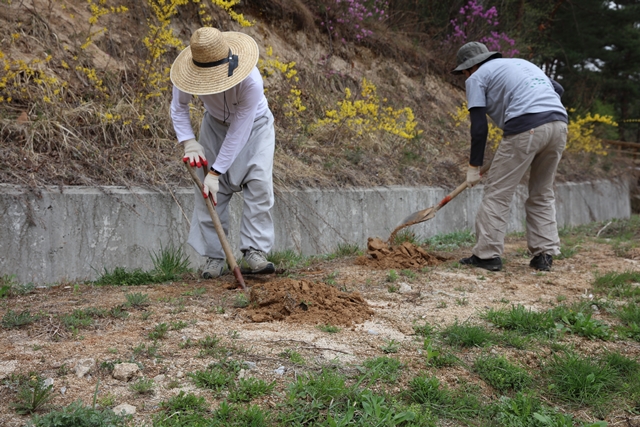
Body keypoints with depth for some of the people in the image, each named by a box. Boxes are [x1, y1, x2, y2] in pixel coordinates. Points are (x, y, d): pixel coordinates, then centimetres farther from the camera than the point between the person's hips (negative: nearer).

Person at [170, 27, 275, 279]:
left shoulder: (251, 82, -40)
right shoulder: (191, 72, -29)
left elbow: (238, 132, -34)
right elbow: (178, 107, -11)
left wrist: (215, 173, -32)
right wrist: (188, 141, -27)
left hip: (253, 125, -2)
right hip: (216, 123, 3)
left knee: (258, 182, -20)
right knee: (209, 190, -8)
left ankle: (254, 253, -16)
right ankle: (214, 257, -2)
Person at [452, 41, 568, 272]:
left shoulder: (477, 78, 10)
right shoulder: (522, 62, 31)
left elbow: (479, 127, 1)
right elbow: (558, 88, 27)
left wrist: (474, 167, 5)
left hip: (526, 128, -7)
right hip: (559, 123, 7)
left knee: (497, 193, 2)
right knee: (542, 194, 17)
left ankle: (487, 254, 3)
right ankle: (544, 255, 15)